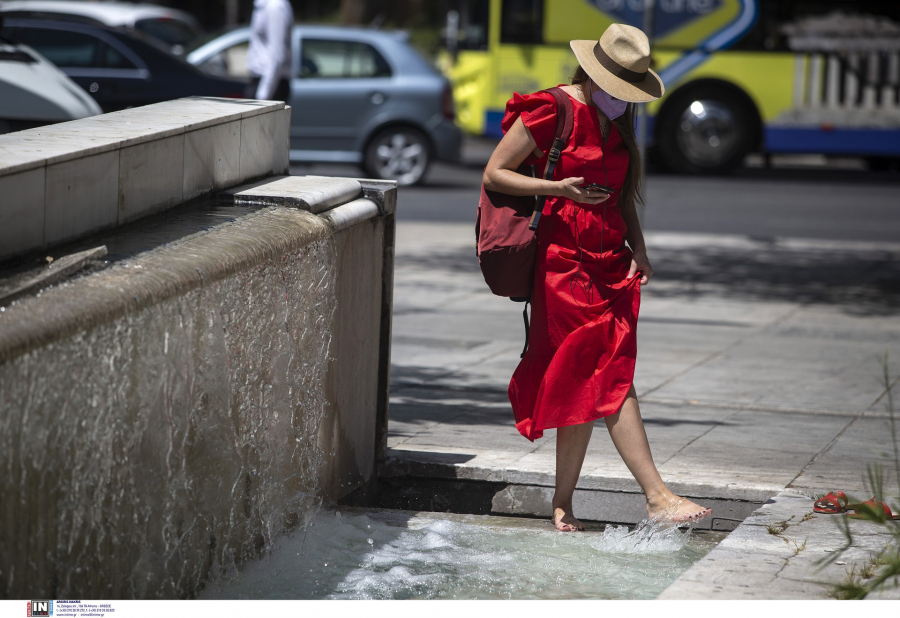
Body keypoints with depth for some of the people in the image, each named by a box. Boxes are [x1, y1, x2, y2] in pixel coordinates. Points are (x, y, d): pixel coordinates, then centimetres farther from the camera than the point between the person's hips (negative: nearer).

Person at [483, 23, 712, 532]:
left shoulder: (617, 122, 15)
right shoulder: (551, 112, -8)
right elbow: (494, 174, -6)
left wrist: (637, 245, 6)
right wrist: (558, 188, -19)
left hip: (611, 262, 7)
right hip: (566, 261, -7)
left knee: (587, 387, 5)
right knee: (612, 380, -11)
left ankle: (563, 505, 12)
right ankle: (658, 497, -13)